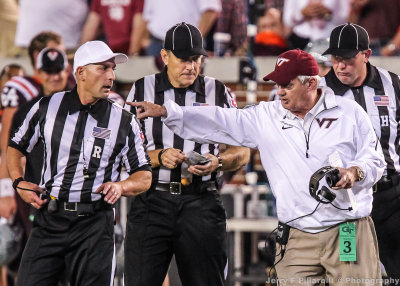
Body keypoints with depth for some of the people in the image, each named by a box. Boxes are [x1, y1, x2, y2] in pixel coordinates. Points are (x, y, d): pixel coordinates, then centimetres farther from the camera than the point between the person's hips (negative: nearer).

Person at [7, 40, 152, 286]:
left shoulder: (124, 122, 4)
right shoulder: (48, 108, 6)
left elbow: (145, 177, 8)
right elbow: (16, 147, 18)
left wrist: (121, 186, -12)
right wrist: (19, 182, 2)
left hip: (95, 223, -1)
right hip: (49, 219, 1)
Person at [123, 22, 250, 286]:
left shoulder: (218, 93, 10)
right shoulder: (143, 90, 9)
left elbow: (242, 152, 11)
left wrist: (218, 162, -11)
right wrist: (159, 157, -13)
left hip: (202, 203, 0)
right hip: (152, 202, 0)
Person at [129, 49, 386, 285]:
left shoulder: (349, 112, 4)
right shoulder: (266, 118, 9)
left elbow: (375, 158, 7)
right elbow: (219, 121, 7)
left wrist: (355, 172, -16)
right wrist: (164, 111, 0)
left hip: (350, 233, -2)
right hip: (298, 240, 2)